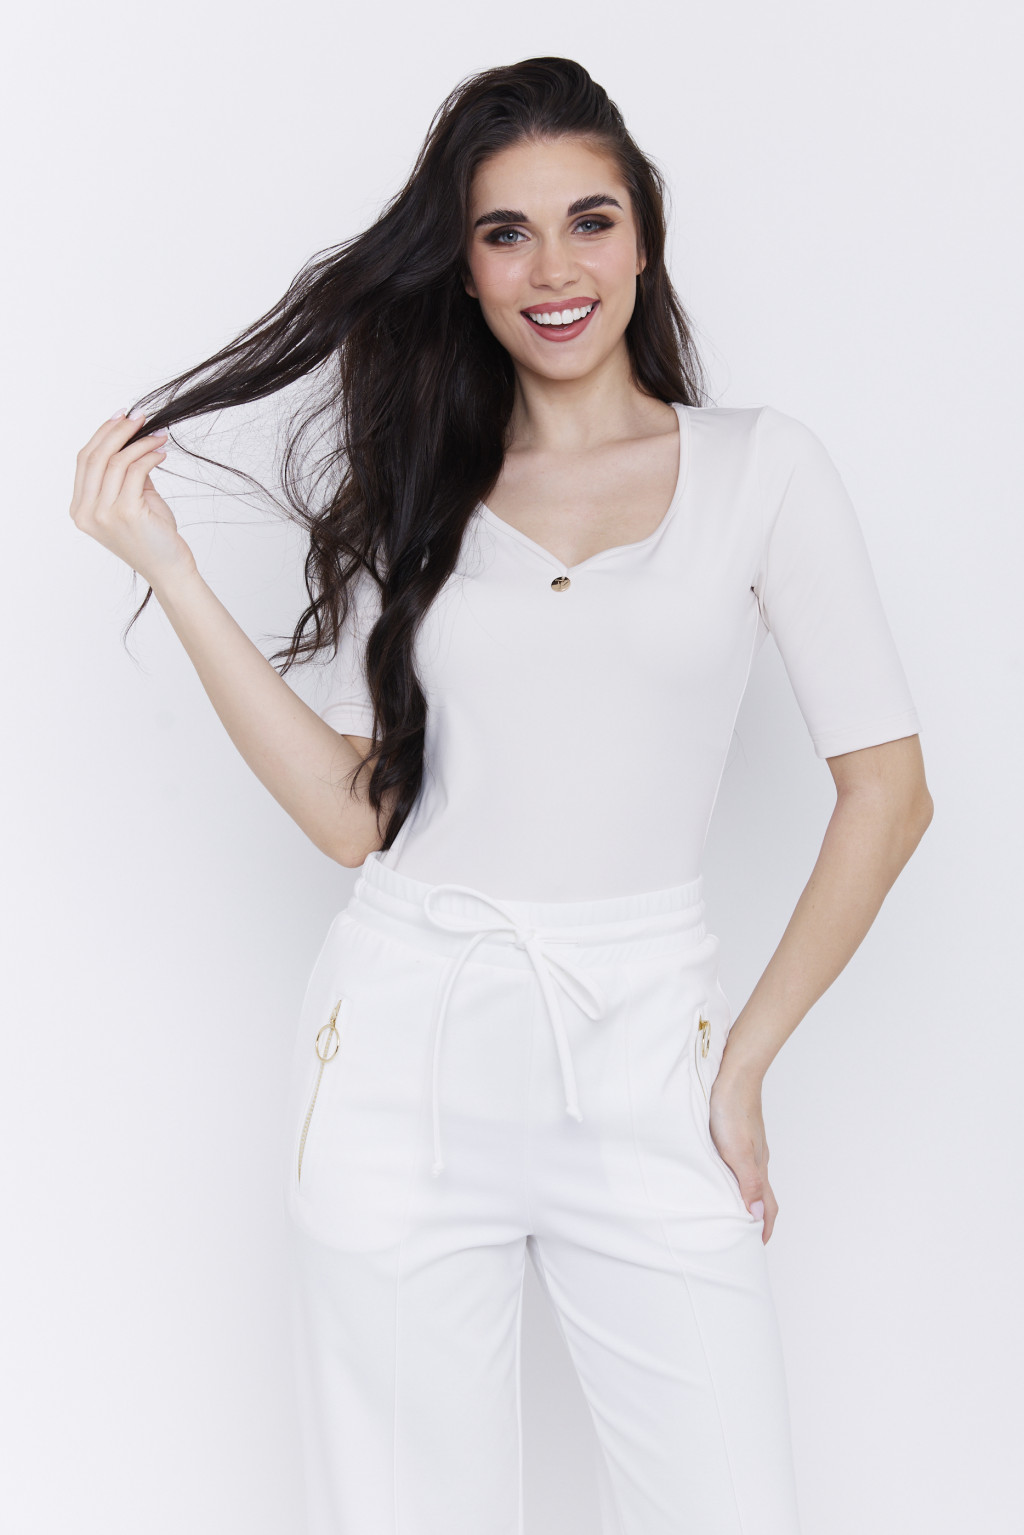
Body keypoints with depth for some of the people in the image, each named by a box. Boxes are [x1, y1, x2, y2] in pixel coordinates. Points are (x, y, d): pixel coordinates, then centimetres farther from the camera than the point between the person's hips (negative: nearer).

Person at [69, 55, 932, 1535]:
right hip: (407, 1051, 2)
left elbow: (887, 788, 0)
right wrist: (169, 569, -2)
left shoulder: (759, 466, 2)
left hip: (645, 1053, -1)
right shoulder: (417, 486, 9)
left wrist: (746, 1061, -2)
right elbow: (355, 812, 1)